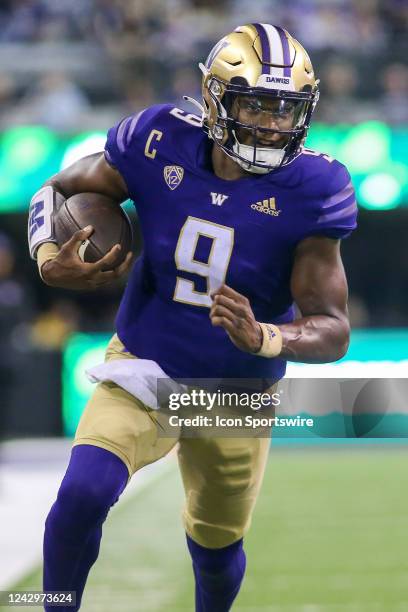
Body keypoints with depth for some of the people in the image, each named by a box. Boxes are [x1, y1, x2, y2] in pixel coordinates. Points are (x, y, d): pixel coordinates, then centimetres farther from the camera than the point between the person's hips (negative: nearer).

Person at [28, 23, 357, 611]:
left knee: (217, 551, 19)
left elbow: (333, 330, -23)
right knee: (83, 496, -26)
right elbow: (57, 191, -2)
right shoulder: (161, 146, -18)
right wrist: (52, 261, -24)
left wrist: (262, 338, -44)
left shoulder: (312, 190, -22)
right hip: (143, 368, 0)